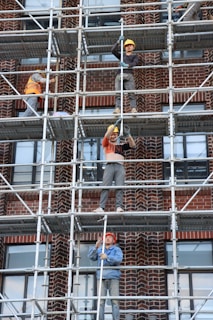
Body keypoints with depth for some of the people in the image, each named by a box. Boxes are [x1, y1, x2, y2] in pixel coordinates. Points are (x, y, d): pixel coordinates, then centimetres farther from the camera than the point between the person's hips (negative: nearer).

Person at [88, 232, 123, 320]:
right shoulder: (99, 250, 15)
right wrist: (96, 246, -20)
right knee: (101, 301, -7)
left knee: (115, 301, -11)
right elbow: (91, 257, -4)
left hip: (113, 278, -2)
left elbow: (118, 260, -16)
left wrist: (107, 257, -33)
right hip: (101, 278, 2)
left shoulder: (117, 250, 5)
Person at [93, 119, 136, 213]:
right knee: (105, 187, -13)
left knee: (119, 187, -13)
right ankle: (101, 207, -21)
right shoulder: (106, 144, 20)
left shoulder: (121, 145, 24)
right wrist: (115, 124, -5)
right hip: (109, 166, -1)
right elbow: (107, 136, 2)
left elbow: (133, 145, 10)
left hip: (120, 166, 1)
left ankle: (119, 207, -20)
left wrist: (128, 135, -4)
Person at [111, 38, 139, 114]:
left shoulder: (135, 56, 26)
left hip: (129, 75, -2)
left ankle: (134, 109, -32)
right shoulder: (121, 56, 35)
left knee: (131, 93, -19)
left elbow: (135, 63, 3)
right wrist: (118, 41, 10)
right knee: (118, 94, -16)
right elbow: (113, 51, 18)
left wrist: (127, 65, -16)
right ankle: (117, 109, -30)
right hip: (119, 75, 2)